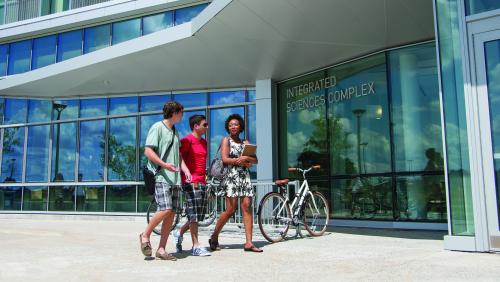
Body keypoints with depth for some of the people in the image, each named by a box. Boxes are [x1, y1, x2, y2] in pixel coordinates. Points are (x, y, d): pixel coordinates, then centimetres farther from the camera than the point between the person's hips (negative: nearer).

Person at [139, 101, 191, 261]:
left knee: (172, 213, 2)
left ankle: (161, 249, 9)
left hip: (174, 177, 8)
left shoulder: (175, 132, 21)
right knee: (165, 209, -17)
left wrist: (185, 169, 7)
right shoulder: (157, 127, -3)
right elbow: (148, 151, -10)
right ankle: (145, 235, 6)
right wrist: (164, 165, -21)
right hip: (161, 176, -8)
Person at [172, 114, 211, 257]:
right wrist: (186, 175, -13)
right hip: (190, 182, -8)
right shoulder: (187, 140, -8)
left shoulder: (204, 142, 18)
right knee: (194, 214, -6)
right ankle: (196, 246, 0)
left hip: (202, 182, 8)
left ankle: (179, 233, 29)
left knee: (199, 215, 10)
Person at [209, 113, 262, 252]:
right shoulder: (226, 140, 6)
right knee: (230, 210, -7)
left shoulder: (245, 143, 19)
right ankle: (214, 237, 11)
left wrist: (246, 158, -10)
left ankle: (249, 243, -4)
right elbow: (225, 159, -8)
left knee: (247, 208, -4)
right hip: (231, 177, -5)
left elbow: (255, 160, 10)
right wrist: (241, 161, -7)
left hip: (245, 177, 5)